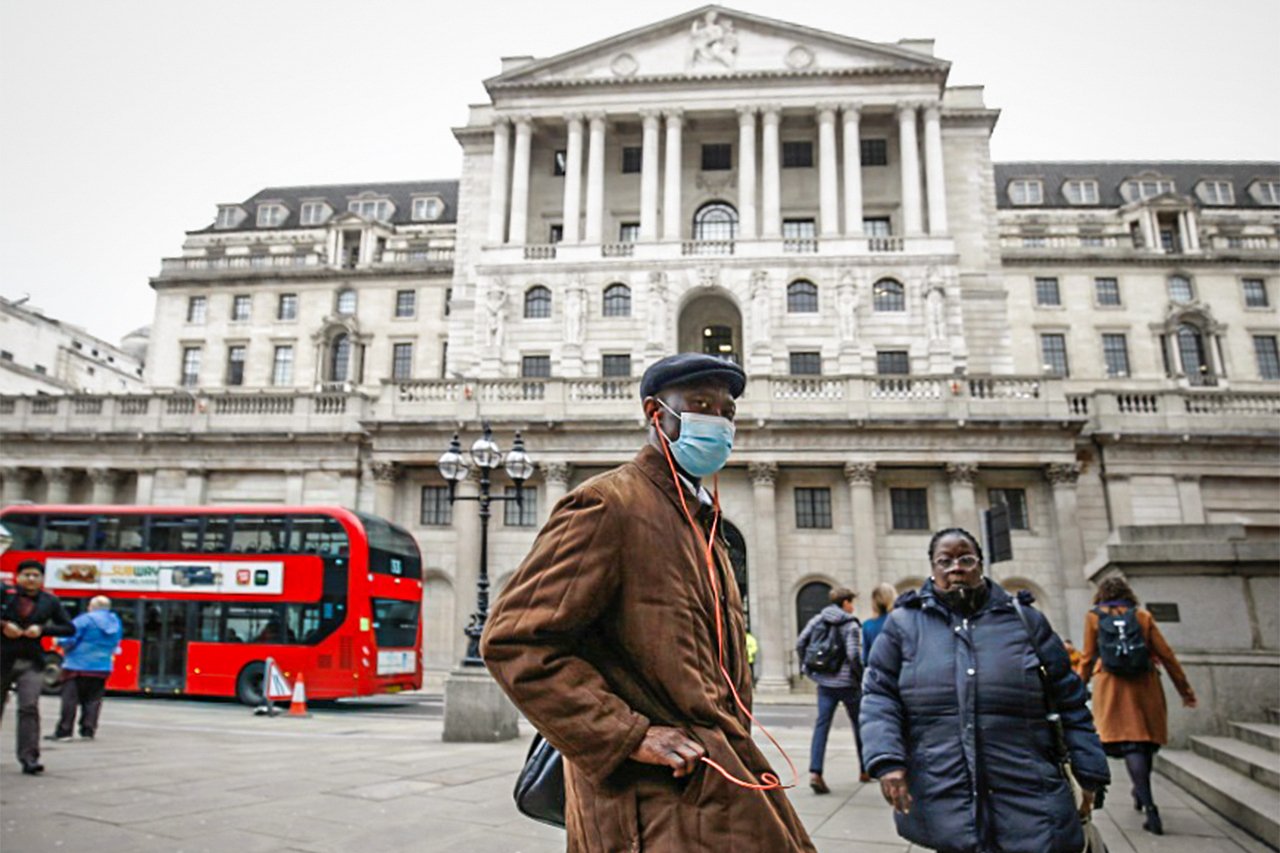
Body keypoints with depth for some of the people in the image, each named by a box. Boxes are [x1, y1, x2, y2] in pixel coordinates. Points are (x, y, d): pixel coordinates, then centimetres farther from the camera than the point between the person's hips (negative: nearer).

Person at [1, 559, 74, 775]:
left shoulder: (50, 601, 6)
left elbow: (69, 628, 6)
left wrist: (42, 629, -8)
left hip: (32, 663, 0)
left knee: (29, 707, -11)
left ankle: (29, 757, -12)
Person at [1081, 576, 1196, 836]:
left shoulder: (1094, 617, 6)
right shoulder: (1143, 616, 9)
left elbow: (1088, 658, 4)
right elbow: (1166, 655, 7)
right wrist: (1184, 689, 14)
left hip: (1112, 686, -2)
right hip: (1145, 684, 2)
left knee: (1129, 743, -7)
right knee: (1146, 738, 17)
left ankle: (1149, 807, -18)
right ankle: (1140, 793, 32)